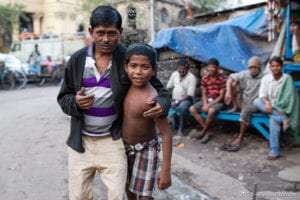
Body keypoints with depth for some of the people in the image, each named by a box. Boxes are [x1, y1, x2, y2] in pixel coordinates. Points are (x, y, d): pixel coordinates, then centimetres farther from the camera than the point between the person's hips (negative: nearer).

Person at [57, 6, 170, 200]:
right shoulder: (77, 60, -2)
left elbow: (158, 89, -1)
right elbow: (63, 97, 5)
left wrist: (162, 104, -24)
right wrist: (75, 102, -18)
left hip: (112, 141, -2)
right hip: (80, 141, 3)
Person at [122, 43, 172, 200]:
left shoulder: (151, 99, -29)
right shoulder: (128, 88, -8)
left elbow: (166, 134, -26)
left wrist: (166, 170, -26)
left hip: (145, 151, -7)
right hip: (126, 148, 7)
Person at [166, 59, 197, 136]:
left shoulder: (191, 77, -13)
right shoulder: (174, 74, 5)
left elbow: (189, 95, -18)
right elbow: (168, 88, 11)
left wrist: (177, 102, -23)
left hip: (186, 100, -5)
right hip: (174, 99, 5)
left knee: (183, 106, -39)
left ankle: (180, 128, -22)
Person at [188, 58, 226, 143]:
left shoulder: (222, 78, -14)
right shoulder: (204, 78, 0)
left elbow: (221, 96, -15)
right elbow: (204, 94, 5)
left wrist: (209, 105, -20)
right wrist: (205, 104, -14)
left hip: (218, 101, -6)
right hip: (207, 100, 6)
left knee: (211, 110, -37)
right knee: (192, 109, -14)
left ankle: (202, 132, -15)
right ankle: (207, 132, -13)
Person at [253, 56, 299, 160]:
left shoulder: (287, 79, -6)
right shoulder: (265, 78, 2)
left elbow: (289, 97, -11)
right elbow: (262, 94, -6)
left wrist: (281, 109, -24)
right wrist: (267, 103, -28)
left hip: (281, 108, -4)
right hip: (269, 106, 4)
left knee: (273, 120, -36)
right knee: (256, 101, -28)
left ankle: (274, 151, -33)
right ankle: (283, 119, -31)